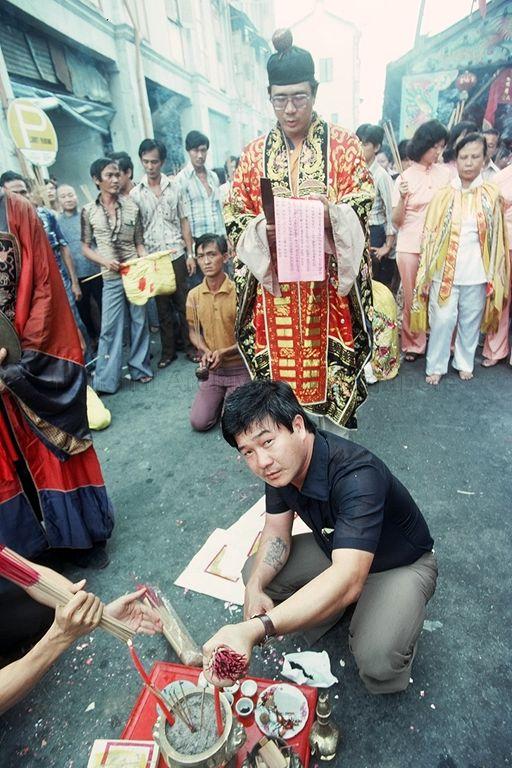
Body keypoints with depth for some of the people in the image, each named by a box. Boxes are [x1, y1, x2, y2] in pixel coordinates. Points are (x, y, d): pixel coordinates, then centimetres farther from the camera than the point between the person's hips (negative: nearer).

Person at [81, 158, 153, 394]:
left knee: (139, 322, 8)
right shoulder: (89, 211, 2)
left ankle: (139, 368, 25)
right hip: (111, 278, -1)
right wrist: (105, 261, -11)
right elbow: (86, 247, 6)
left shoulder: (131, 206, 4)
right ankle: (105, 381, 8)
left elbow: (139, 242, 7)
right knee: (109, 328, -1)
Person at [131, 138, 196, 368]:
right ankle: (168, 350, 17)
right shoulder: (135, 193, 3)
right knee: (163, 306, 7)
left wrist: (190, 254, 2)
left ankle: (188, 344, 18)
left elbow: (184, 222, 8)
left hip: (177, 254, 0)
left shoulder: (174, 187, 7)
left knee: (183, 303, 4)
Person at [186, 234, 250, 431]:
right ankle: (221, 397, 26)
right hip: (211, 370, 4)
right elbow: (193, 331, 8)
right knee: (198, 422, -1)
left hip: (239, 368, -4)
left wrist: (224, 352, -23)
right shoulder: (194, 295, -1)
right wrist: (206, 351, -12)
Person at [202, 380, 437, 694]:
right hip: (336, 548, 6)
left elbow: (347, 580, -50)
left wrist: (253, 630, -60)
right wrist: (255, 589, -25)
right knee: (255, 573, -6)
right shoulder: (281, 464, -16)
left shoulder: (357, 476, -40)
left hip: (402, 564, -6)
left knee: (376, 661, -29)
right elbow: (277, 532, -6)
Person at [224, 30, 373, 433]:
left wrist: (330, 216, -21)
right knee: (279, 358, 5)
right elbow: (234, 214, 7)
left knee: (331, 352, 4)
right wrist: (263, 228, -14)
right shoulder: (254, 152, 11)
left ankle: (338, 424, 25)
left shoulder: (343, 144, 6)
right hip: (273, 281, 2)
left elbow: (362, 202, -1)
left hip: (328, 279, -1)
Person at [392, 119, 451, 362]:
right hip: (410, 247, -2)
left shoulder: (445, 173, 7)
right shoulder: (404, 178, 1)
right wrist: (402, 198, -19)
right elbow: (396, 221, -3)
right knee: (412, 299, 3)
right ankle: (412, 344, 18)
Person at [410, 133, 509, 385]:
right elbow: (430, 235, 0)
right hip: (445, 270, -1)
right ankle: (436, 366, 15)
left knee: (471, 321, 11)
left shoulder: (491, 195, 3)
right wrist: (425, 274, -4)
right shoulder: (443, 195, 1)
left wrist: (494, 277, 1)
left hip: (477, 273, 2)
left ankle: (464, 363, 29)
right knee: (442, 320, 0)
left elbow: (497, 239, 5)